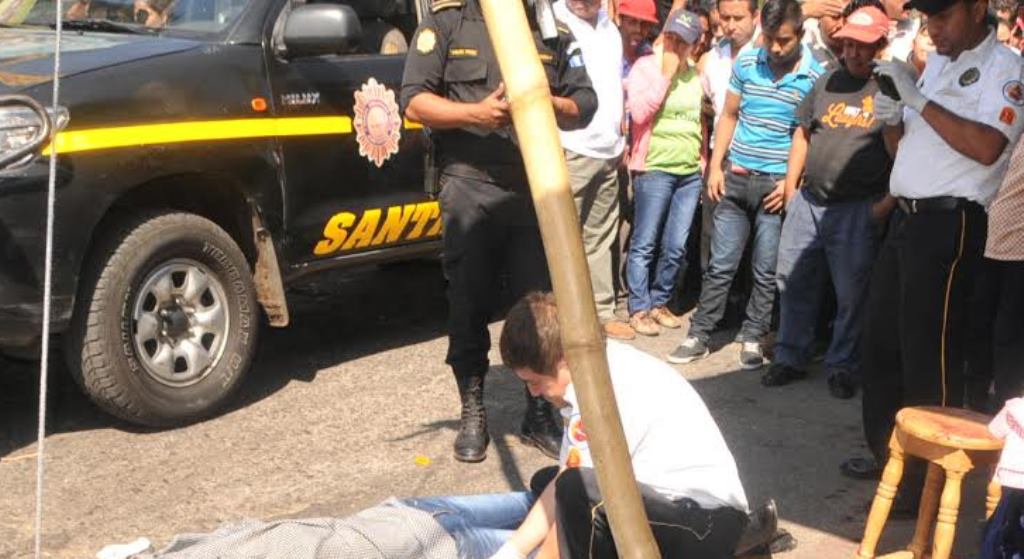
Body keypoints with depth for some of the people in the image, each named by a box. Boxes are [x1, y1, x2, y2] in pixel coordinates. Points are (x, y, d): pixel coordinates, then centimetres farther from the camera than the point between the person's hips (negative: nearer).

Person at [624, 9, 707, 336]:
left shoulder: (696, 75, 12)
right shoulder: (646, 67, -2)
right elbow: (639, 112, -17)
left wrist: (704, 159, 16)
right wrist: (666, 74, -13)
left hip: (691, 172, 5)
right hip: (655, 169, -5)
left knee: (676, 247, 7)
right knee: (645, 244, -1)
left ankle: (659, 302, 21)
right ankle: (639, 309, 8)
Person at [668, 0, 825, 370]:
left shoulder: (815, 76, -6)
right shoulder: (746, 63, 2)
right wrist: (716, 166, 4)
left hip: (777, 186, -2)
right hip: (736, 179, 2)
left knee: (766, 271, 6)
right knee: (720, 264, 7)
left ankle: (752, 338, 18)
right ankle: (699, 336, 14)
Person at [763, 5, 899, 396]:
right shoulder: (828, 82, 11)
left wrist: (888, 202, -12)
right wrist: (791, 187, 12)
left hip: (857, 210, -5)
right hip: (807, 201, 5)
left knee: (851, 293, 4)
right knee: (793, 282, 10)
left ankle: (842, 367, 18)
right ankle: (790, 358, 23)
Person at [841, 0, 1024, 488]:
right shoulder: (936, 63, 17)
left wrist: (918, 99, -20)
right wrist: (892, 118, 2)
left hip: (949, 224, -8)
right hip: (906, 216, 9)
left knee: (928, 350, -5)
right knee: (881, 340, 14)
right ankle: (888, 454, 28)